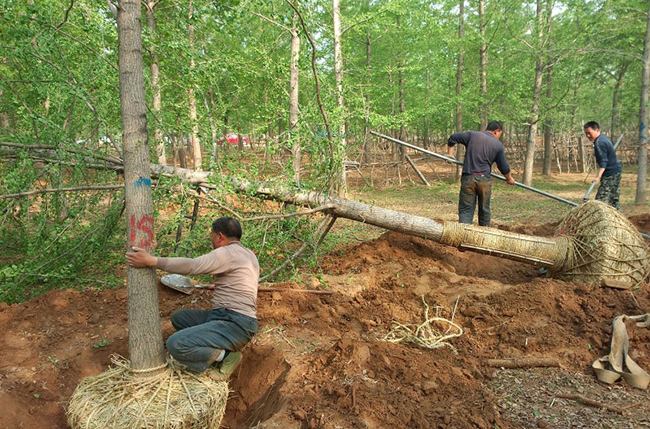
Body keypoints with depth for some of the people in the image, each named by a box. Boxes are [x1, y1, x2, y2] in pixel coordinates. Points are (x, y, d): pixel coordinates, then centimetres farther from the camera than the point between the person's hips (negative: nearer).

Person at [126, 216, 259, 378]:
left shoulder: (227, 253, -12)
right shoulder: (248, 254, 18)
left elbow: (191, 265, -21)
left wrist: (151, 260, -19)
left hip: (235, 325, -11)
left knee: (175, 345, -20)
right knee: (179, 318, 17)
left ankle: (224, 356, -6)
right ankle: (220, 352, 6)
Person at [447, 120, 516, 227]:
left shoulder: (472, 134, 5)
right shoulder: (498, 144, 5)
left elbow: (453, 138, 4)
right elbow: (504, 167, 11)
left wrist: (449, 153, 16)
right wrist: (509, 178, 29)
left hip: (468, 178, 0)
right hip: (485, 179, 0)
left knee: (465, 210, 0)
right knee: (484, 210, 17)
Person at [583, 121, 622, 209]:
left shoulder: (599, 143, -19)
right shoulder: (603, 138, 13)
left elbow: (603, 162, -27)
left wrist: (598, 176, -36)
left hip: (610, 173, -11)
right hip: (616, 170, 11)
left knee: (601, 199, -15)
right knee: (614, 199, 15)